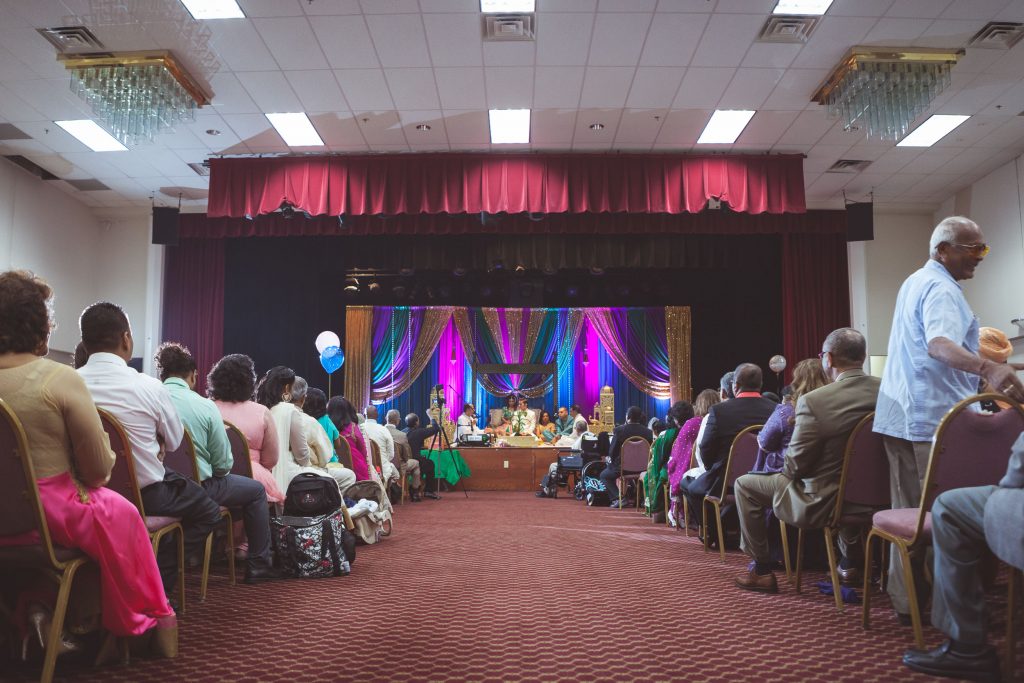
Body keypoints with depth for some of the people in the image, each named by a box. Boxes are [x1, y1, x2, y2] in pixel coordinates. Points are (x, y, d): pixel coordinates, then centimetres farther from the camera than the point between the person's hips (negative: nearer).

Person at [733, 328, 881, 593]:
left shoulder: (813, 401, -24)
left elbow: (795, 466, -18)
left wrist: (788, 470, 6)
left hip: (823, 503, -6)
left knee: (744, 485, 11)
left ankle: (762, 570, 18)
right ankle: (850, 561, 45)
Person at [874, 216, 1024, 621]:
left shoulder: (914, 283, 20)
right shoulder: (942, 289, -12)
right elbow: (939, 345, -31)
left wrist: (976, 348, 46)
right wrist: (987, 369, -47)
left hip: (899, 416, 10)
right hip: (933, 417, -10)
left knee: (909, 512, 11)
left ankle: (904, 599, 16)